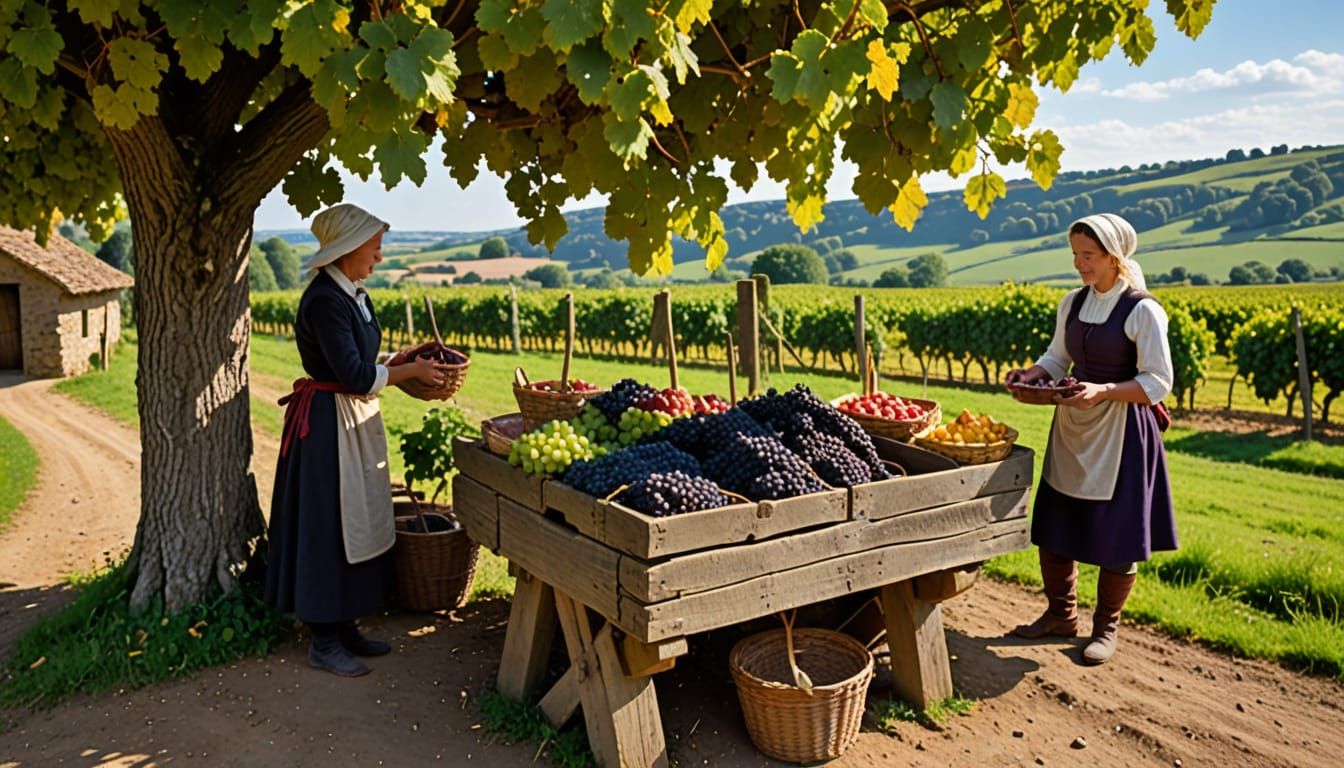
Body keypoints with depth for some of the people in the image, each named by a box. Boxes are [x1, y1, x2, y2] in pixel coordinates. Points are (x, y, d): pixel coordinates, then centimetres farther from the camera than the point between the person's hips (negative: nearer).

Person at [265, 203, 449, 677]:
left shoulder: (354, 295, 10)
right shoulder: (324, 300, -19)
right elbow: (355, 376, -22)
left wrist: (406, 364, 3)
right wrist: (410, 370, -11)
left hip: (355, 422, 10)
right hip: (326, 424, -10)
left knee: (357, 523, 14)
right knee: (327, 527, 0)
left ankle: (344, 626, 27)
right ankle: (323, 642, 14)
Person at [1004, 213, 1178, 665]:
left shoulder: (1143, 311, -13)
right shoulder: (1073, 303, 6)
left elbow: (1157, 384, -13)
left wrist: (1103, 391, -27)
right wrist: (1033, 373, -8)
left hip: (1121, 433, -6)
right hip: (1072, 429, 6)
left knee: (1116, 535, 5)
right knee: (1052, 526, 11)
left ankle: (1106, 627, 25)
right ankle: (1061, 615, 30)